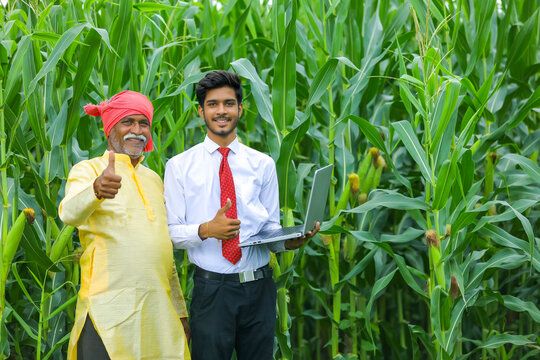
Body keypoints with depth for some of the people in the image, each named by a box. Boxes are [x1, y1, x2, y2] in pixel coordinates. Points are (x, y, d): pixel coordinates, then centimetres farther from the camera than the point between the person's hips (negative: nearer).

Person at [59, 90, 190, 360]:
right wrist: (96, 190, -43)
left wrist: (180, 311, 20)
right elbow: (69, 214, -22)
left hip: (158, 312, 6)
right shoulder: (88, 171, 0)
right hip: (109, 310, -5)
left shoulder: (153, 179, 19)